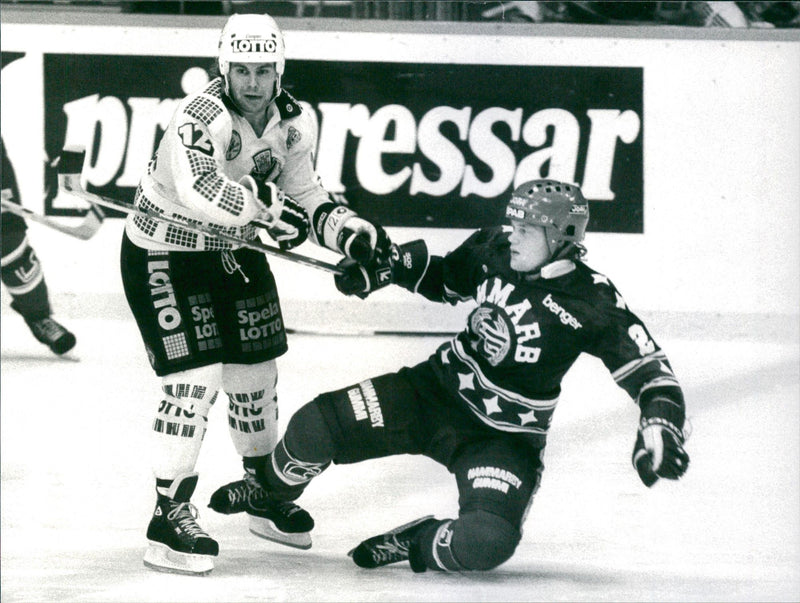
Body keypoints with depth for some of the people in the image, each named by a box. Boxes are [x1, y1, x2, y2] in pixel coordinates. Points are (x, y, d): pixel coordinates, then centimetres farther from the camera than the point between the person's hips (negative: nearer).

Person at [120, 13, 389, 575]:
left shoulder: (295, 122, -4)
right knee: (195, 377, -16)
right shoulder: (201, 117, -29)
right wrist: (268, 209, -43)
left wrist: (353, 232, -12)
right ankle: (171, 513, -9)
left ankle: (260, 488, 35)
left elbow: (305, 195, 4)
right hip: (163, 254, -8)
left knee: (256, 373, 15)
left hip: (233, 253, 8)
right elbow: (198, 188, -46)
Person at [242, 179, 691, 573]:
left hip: (505, 438, -4)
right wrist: (386, 266, 0)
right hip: (437, 392, 4)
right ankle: (271, 491, 22)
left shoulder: (592, 303, -18)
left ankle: (416, 544, 1)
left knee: (488, 542, -31)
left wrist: (661, 428, -37)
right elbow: (444, 279, 17)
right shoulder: (494, 252, -3)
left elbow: (649, 369, -19)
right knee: (317, 426, -11)